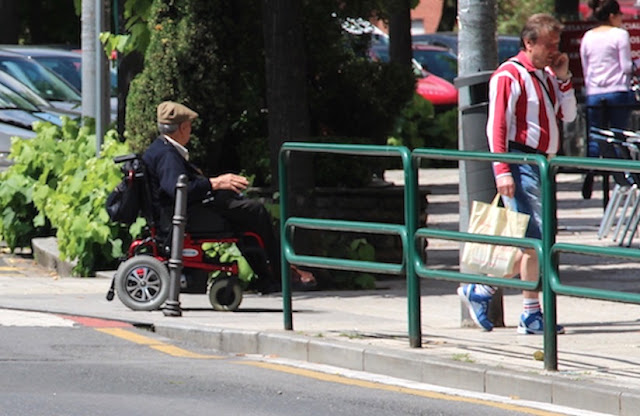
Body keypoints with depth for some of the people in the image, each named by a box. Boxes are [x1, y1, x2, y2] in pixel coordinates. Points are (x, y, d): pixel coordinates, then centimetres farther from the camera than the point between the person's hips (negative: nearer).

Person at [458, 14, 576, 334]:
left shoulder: (546, 75, 17)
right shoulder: (510, 75, -9)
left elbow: (568, 115, 19)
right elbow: (497, 124, -15)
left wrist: (563, 78, 6)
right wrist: (501, 170, -22)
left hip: (542, 165, 9)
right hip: (521, 161, -9)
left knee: (528, 243, 9)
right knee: (535, 239, -10)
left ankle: (480, 291, 16)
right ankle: (531, 314, -5)